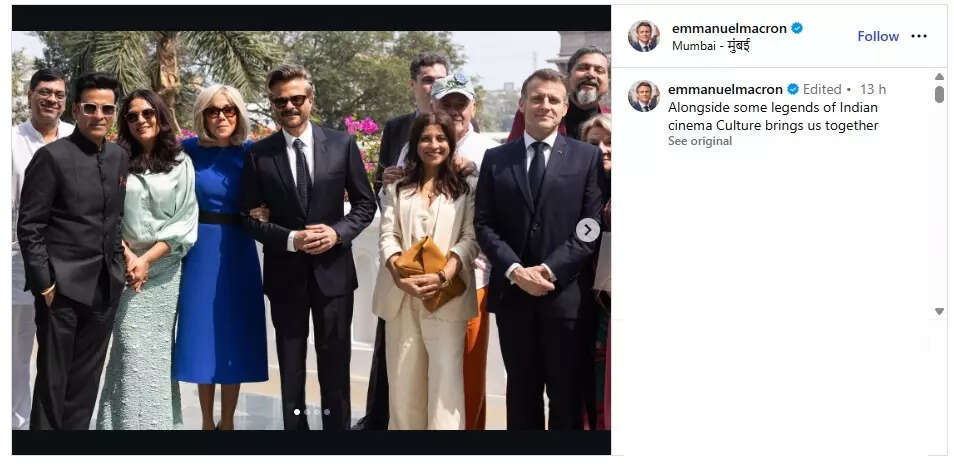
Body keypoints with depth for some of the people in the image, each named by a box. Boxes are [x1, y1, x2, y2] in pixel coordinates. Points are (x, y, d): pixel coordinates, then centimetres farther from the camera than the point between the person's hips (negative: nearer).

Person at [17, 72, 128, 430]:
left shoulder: (119, 157, 9)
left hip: (105, 287, 5)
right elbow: (29, 227, -9)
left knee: (86, 379, 11)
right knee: (52, 377, 3)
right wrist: (44, 282, -13)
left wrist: (120, 262, 7)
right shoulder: (52, 157, -8)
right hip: (63, 287, -5)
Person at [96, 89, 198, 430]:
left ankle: (160, 419, 10)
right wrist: (128, 256, -9)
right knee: (131, 351, -5)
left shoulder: (181, 164, 5)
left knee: (159, 351, 3)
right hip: (127, 266, 0)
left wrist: (148, 259, -8)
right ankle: (129, 421, 0)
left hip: (165, 268, 1)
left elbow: (185, 222, 0)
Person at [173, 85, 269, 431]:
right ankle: (207, 421, 17)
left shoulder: (251, 152, 0)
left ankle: (227, 422, 16)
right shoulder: (188, 150, 0)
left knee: (234, 336, 5)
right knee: (201, 334, 4)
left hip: (237, 254, 0)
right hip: (199, 253, 0)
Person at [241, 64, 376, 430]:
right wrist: (290, 240, -16)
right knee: (291, 364, 10)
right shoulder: (259, 154, -1)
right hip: (285, 273, 0)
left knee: (335, 362, 8)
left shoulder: (342, 144, 0)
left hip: (333, 269, 0)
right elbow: (249, 217, -1)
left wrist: (338, 232, -13)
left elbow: (365, 203, 4)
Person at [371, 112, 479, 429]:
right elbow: (388, 236, 5)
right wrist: (399, 276, -14)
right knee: (403, 377, 7)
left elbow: (470, 239, -2)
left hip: (446, 295, -3)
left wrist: (443, 277, -19)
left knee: (446, 376, -10)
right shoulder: (397, 188, 16)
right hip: (401, 294, 3)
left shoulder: (464, 188, 8)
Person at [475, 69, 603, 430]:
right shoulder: (496, 159, 9)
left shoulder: (587, 157, 3)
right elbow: (484, 224, 4)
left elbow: (592, 226, -4)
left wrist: (551, 270, -14)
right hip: (512, 292, 2)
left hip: (566, 294, -2)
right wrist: (515, 270, -11)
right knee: (521, 389, 11)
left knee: (566, 394, 4)